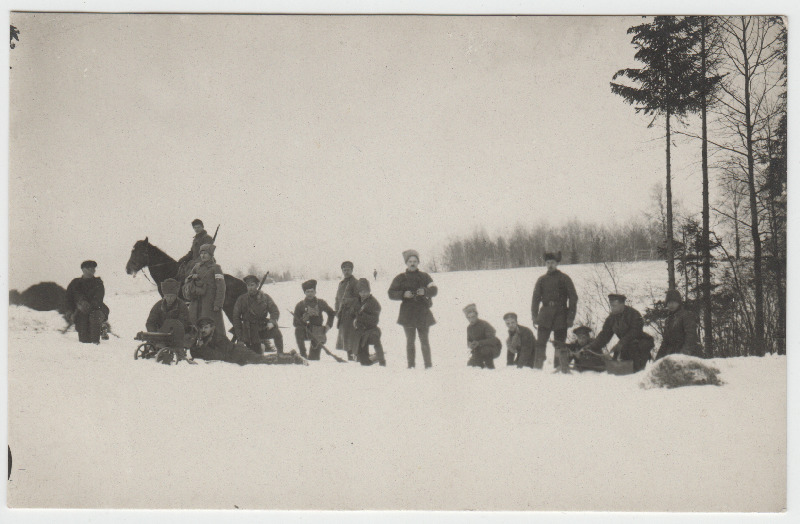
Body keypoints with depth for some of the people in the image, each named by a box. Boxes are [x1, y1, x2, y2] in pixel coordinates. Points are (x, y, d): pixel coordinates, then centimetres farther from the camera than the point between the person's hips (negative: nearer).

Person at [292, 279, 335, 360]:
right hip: (305, 331, 0)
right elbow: (295, 323, -3)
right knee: (298, 330, -33)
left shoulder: (320, 303, 4)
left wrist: (328, 325, 6)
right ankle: (302, 353, -24)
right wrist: (302, 320, -22)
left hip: (318, 332, 0)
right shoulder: (300, 305, 0)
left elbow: (331, 313, 19)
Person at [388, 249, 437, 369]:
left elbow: (434, 290, 1)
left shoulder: (425, 277, 11)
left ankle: (428, 365, 5)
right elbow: (391, 293, 2)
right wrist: (403, 294, -15)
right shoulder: (400, 278, 8)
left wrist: (425, 291, -21)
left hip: (423, 313, 0)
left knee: (424, 340, 0)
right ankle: (410, 365, 5)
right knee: (410, 340, 1)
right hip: (407, 313, 0)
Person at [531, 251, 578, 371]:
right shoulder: (542, 280, 10)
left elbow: (573, 298, 2)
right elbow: (536, 298, 11)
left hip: (561, 315, -1)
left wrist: (570, 317, -5)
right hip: (545, 315, 1)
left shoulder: (565, 279, 3)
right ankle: (537, 368, -5)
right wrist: (535, 317, 2)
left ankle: (559, 368, 13)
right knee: (540, 343, -7)